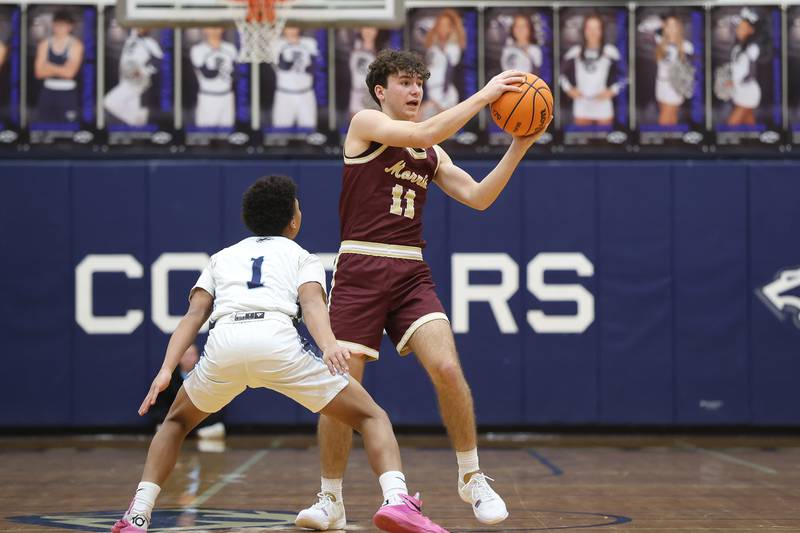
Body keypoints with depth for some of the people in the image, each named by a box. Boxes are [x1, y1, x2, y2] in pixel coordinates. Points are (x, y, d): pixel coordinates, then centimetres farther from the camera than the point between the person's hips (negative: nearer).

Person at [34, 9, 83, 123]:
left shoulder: (76, 45, -5)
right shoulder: (45, 44, 5)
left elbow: (69, 72, -14)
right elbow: (39, 72, -3)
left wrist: (49, 66, -5)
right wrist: (61, 70, -10)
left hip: (67, 94, -3)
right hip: (47, 93, 3)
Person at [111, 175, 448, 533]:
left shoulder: (222, 257, 33)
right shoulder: (302, 257, 26)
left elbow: (194, 314, 17)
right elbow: (312, 302, 2)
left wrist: (167, 369, 6)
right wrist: (329, 345, -15)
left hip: (224, 344, 2)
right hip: (277, 340, -2)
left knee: (177, 421, 31)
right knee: (372, 417, 10)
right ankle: (396, 500, -15)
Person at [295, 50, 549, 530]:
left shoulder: (432, 155, 18)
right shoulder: (365, 123, 2)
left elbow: (478, 197, 9)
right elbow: (424, 133, -14)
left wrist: (519, 147, 0)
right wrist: (483, 96, -12)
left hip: (411, 273, 4)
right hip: (360, 270, -4)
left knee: (447, 369, -15)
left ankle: (473, 479, 1)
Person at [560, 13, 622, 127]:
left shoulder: (610, 51, 2)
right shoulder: (575, 52, 9)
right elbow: (564, 73, 19)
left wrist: (612, 91, -8)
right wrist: (569, 89, 5)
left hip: (603, 105, -2)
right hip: (581, 106, 2)